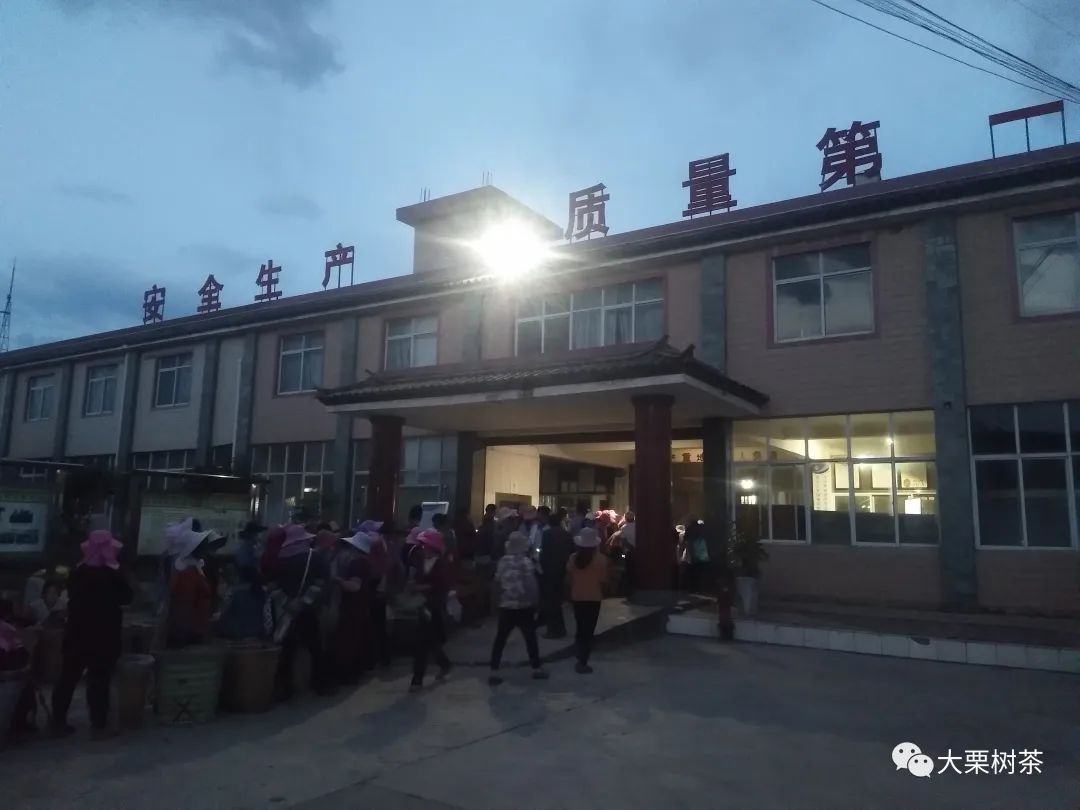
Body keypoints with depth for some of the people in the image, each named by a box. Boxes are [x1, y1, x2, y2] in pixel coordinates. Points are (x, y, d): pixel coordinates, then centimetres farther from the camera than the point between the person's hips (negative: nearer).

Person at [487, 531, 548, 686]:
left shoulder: (503, 561, 2)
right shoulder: (526, 562, -11)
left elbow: (497, 581, 7)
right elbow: (531, 585, -11)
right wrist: (534, 603, -3)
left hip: (506, 606, 3)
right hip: (524, 606, -3)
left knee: (500, 639, 7)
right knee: (530, 638, 10)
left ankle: (494, 672, 5)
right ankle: (536, 669, 18)